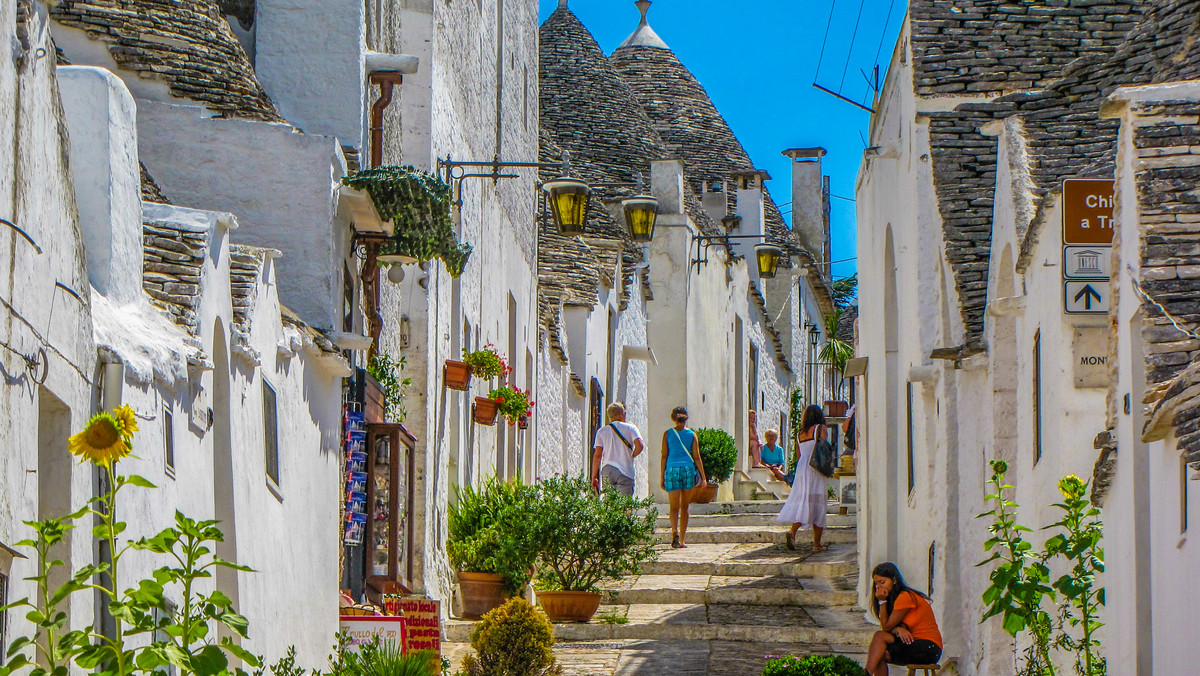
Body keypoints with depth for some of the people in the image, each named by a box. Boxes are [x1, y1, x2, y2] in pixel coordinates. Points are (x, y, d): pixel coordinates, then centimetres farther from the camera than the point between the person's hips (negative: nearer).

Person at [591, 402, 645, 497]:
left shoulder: (602, 431, 8)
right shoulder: (630, 428, 2)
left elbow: (597, 455, 3)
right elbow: (640, 446, -13)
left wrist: (594, 477, 6)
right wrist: (631, 456, 7)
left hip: (607, 471, 2)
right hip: (625, 471, -2)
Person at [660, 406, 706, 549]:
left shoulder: (667, 434, 2)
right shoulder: (691, 435, 4)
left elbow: (664, 456, 1)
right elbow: (697, 457, 2)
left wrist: (662, 477, 5)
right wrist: (703, 477, 6)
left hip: (672, 469, -1)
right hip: (688, 469, 1)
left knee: (674, 507, 1)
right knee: (685, 507, 11)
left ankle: (675, 531, -27)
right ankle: (682, 540, 12)